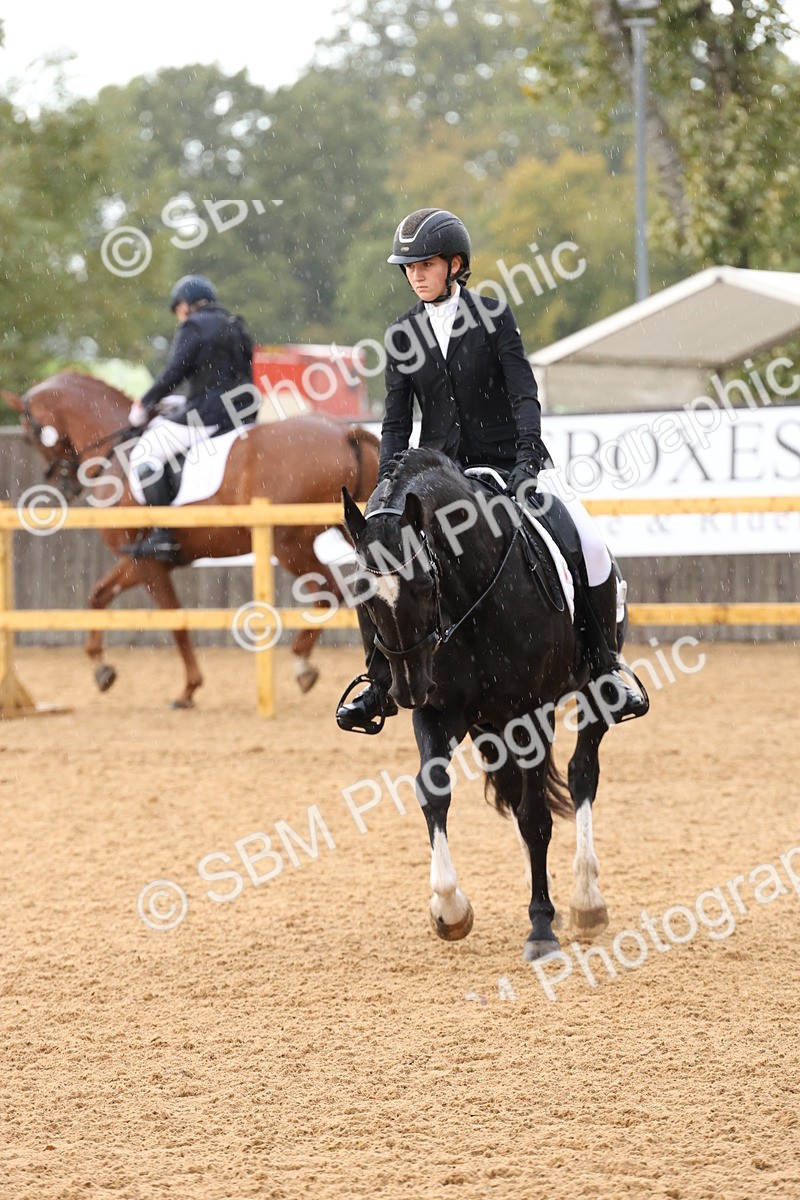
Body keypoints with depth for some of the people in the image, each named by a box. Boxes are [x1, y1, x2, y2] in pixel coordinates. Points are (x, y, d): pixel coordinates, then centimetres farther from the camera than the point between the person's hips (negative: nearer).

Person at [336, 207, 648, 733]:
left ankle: (605, 665, -3)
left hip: (506, 466, -2)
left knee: (591, 546, -20)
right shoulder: (403, 335, 6)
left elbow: (524, 394, -10)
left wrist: (527, 459, -25)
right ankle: (381, 682, -1)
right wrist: (390, 483, -11)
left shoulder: (494, 316, -2)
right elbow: (397, 421, 5)